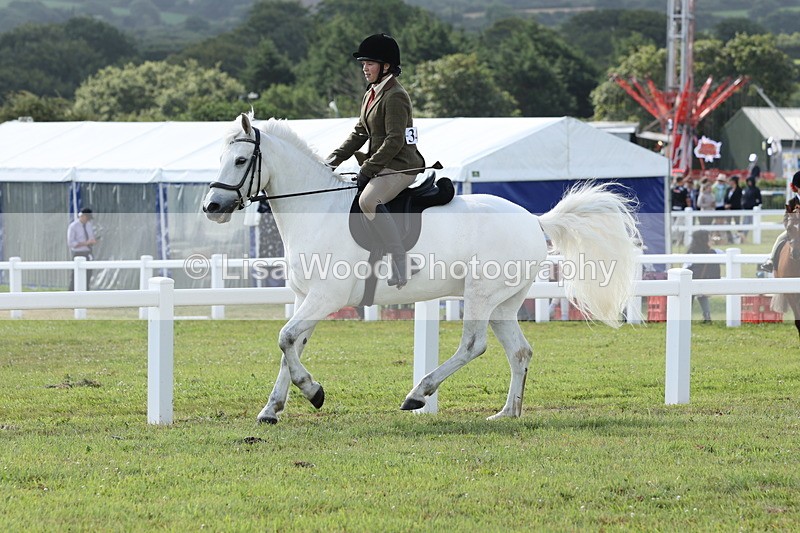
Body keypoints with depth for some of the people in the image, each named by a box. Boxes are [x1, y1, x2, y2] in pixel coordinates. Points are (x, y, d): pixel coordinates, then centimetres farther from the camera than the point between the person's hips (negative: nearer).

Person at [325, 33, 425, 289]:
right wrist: (334, 159, 6)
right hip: (381, 166, 11)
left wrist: (367, 169, -21)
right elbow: (360, 133, 19)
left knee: (368, 200, -34)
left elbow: (394, 141, -21)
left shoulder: (394, 97, -15)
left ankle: (400, 264, -35)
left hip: (400, 166, -11)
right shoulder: (371, 95, 16)